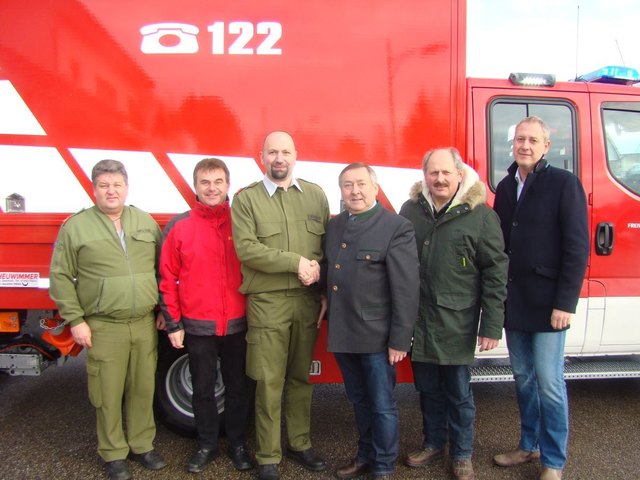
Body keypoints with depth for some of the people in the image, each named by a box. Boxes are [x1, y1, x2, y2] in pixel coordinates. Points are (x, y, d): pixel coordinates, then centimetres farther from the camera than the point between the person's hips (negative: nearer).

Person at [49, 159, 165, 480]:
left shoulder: (146, 222, 9)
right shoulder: (76, 226, 0)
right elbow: (60, 277, -1)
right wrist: (75, 320, -5)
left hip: (145, 323, 3)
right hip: (103, 328, -3)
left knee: (143, 389, 12)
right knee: (108, 394, 5)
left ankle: (142, 445, 30)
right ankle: (114, 454, 24)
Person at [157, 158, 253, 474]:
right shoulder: (178, 227, -2)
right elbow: (167, 279, 1)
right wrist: (172, 324, 0)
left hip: (237, 325, 1)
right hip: (197, 328, 0)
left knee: (238, 388, 13)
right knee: (203, 390, 13)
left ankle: (237, 443, 32)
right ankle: (207, 445, 32)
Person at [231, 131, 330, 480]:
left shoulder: (316, 195, 10)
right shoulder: (246, 199, 0)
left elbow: (328, 244, 8)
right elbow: (246, 249, -11)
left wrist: (317, 269, -12)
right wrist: (297, 262, -15)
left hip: (308, 301, 3)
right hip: (267, 303, -3)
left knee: (301, 377, 13)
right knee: (269, 382, 3)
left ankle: (299, 444, 30)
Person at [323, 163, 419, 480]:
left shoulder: (397, 228, -11)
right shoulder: (333, 226, 9)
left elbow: (406, 289, -14)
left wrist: (400, 340, -15)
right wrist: (328, 314, 11)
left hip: (376, 336, -6)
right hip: (343, 335, 6)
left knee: (382, 405, 9)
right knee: (359, 401, 21)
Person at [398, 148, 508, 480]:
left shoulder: (480, 215, -6)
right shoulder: (411, 209, 3)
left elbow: (495, 272, -6)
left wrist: (492, 325, -9)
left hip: (457, 321, -3)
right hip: (418, 318, 3)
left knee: (458, 392, 11)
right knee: (427, 389, 17)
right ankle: (433, 445, 38)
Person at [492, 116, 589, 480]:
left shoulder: (564, 183, -8)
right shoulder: (507, 186, 9)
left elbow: (577, 247, -12)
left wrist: (566, 303, -15)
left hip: (547, 303, -5)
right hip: (514, 302, 6)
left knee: (549, 383, 2)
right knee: (523, 377, 15)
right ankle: (530, 446, 32)